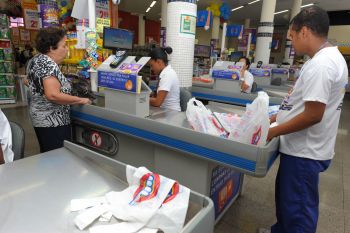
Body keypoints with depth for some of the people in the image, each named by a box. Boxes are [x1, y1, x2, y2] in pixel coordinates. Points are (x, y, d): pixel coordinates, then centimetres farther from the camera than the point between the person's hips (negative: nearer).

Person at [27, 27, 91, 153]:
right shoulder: (48, 64, -20)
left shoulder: (36, 59, 10)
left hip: (41, 117, 10)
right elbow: (53, 95, -28)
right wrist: (81, 100, -20)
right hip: (52, 121, -10)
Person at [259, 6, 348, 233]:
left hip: (304, 151, -10)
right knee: (287, 198, 25)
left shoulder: (320, 64, -22)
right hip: (303, 147, 10)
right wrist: (277, 117, 14)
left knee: (297, 207, 7)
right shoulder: (329, 58, 11)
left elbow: (313, 115, -26)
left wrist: (274, 131, -16)